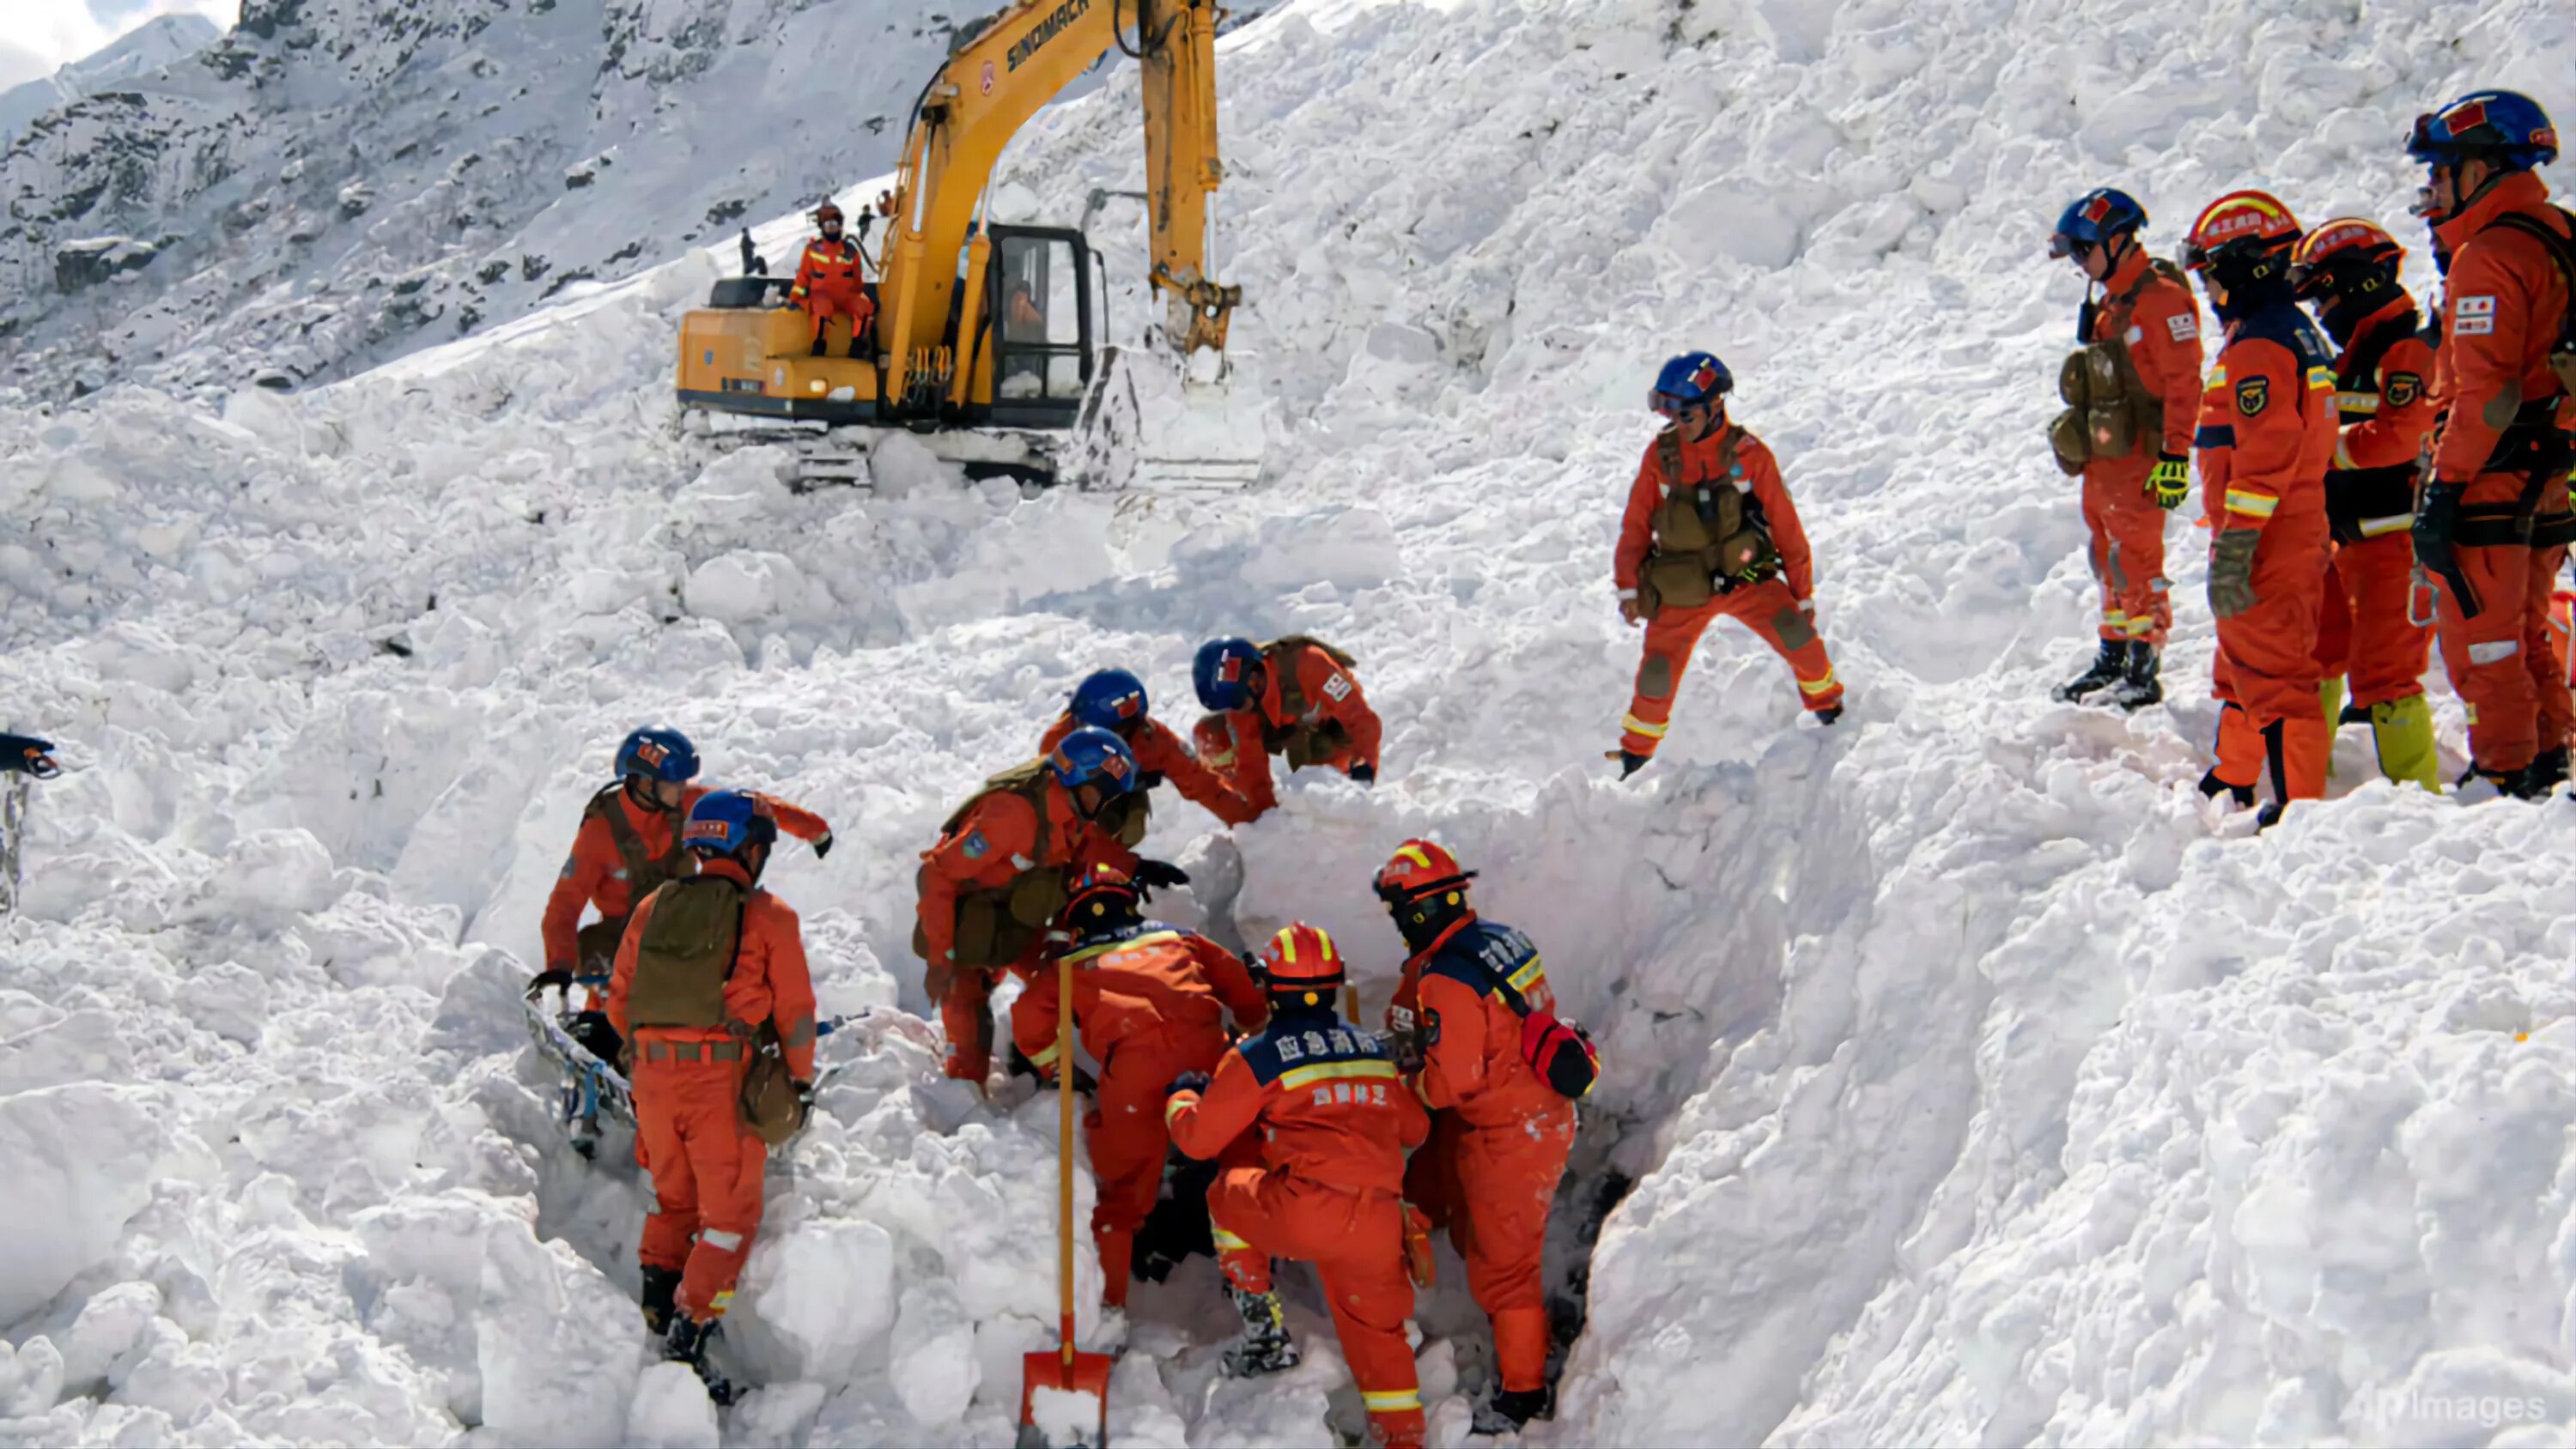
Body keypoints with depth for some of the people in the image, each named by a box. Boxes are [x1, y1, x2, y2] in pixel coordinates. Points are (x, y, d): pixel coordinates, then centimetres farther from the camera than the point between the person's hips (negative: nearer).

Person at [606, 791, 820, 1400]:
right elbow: (795, 1009, -1)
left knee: (673, 1196, 25)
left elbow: (619, 1000, 13)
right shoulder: (768, 916, -2)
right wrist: (801, 1080, 11)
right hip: (723, 1078, -4)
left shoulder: (653, 907, 10)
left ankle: (657, 1283, 9)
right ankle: (688, 1333, -5)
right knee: (729, 1214, 4)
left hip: (653, 1074, 4)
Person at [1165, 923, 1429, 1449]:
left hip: (1305, 1213, -4)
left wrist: (1181, 1096, 28)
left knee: (1228, 1193, 23)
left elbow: (1198, 1138, 6)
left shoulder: (1257, 1056, 1)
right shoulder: (1373, 1047, 16)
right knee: (1376, 1329, 19)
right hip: (1378, 1222, 4)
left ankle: (1264, 1332, 21)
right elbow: (1415, 1129, 26)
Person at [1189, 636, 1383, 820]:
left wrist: (1363, 771, -50)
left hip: (1337, 727, -6)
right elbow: (1250, 760, -21)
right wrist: (1266, 810, -26)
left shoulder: (1308, 666, -41)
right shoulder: (1238, 692, -25)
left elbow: (1363, 719, -41)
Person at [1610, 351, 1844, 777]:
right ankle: (1637, 747, 25)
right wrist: (1629, 586, -5)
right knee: (1657, 674, -3)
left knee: (1796, 633, -21)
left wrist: (1803, 592, 1)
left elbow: (1785, 525, -2)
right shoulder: (1660, 455, -4)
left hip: (1747, 577, -1)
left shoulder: (1749, 454, -8)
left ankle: (1826, 703, 7)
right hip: (1681, 587, 1)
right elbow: (1635, 524, 3)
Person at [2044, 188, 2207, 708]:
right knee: (2109, 561, 15)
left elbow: (2184, 382, -17)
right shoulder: (2109, 303, 16)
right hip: (2101, 459, 9)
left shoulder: (2160, 298, -13)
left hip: (2137, 460, -9)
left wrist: (2176, 456, -21)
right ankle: (2113, 658, 25)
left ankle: (2144, 673, -1)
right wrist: (2081, 445, 25)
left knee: (2136, 564, -6)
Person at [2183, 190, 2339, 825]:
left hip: (2267, 541, -11)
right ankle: (2234, 780, 35)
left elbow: (2265, 456, -24)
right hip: (2299, 531, 11)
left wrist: (2233, 550, -24)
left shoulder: (2258, 346, -18)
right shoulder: (2297, 331, 16)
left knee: (2270, 668, -7)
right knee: (2243, 660, 22)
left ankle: (2300, 802, -5)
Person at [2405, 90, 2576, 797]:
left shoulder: (2489, 257, -16)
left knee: (2480, 640, -3)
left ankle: (2505, 778, 1)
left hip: (2489, 482, -10)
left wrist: (2442, 489, -20)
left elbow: (2484, 392, -22)